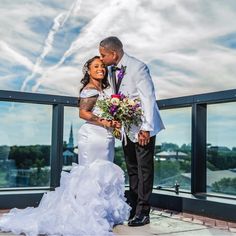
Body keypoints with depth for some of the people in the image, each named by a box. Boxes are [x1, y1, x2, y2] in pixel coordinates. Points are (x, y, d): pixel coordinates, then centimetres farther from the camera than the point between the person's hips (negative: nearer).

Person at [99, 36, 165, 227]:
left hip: (143, 127, -7)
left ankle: (143, 212, 6)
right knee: (132, 169, 14)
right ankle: (133, 207, 25)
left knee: (144, 169, -1)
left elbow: (148, 98, -20)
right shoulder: (111, 69, 4)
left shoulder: (138, 67, -18)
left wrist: (146, 128, -22)